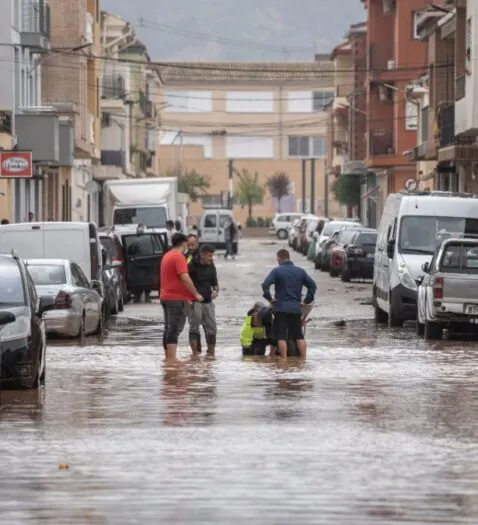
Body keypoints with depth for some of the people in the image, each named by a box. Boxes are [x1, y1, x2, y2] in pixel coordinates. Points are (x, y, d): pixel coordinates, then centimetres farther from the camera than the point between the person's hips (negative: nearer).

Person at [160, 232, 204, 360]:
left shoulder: (167, 256, 16)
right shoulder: (179, 257, -14)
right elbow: (185, 278, -23)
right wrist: (196, 294, -15)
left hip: (166, 296, 9)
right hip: (177, 298, -9)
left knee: (169, 329, 13)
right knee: (175, 329, -11)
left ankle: (168, 357, 17)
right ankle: (172, 358, -15)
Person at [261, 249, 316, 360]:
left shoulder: (277, 271, -4)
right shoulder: (300, 271, 9)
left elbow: (265, 285, -16)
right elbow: (312, 285, 8)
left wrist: (269, 298, -5)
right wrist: (307, 301, 10)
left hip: (281, 308, -4)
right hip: (296, 308, 4)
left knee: (281, 336, -2)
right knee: (299, 336, 10)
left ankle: (284, 359, -8)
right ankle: (304, 358, 5)